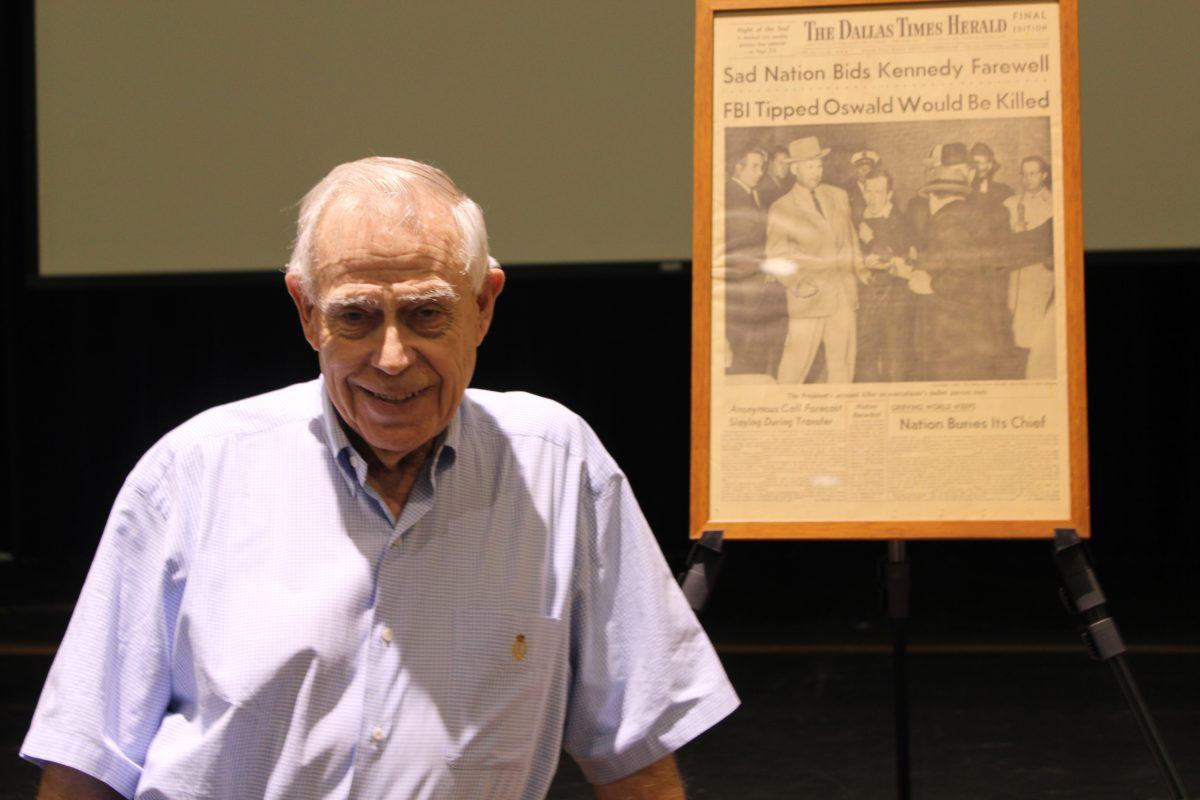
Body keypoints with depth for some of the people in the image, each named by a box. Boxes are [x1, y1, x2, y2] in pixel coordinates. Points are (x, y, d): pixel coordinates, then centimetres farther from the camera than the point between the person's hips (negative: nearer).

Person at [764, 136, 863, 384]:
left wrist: (857, 270, 11)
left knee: (842, 365, 5)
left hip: (844, 296, 4)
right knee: (796, 361, -4)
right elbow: (776, 259, -3)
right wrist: (800, 285, -15)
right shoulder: (781, 210, -4)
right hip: (810, 298, -4)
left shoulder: (838, 197, 9)